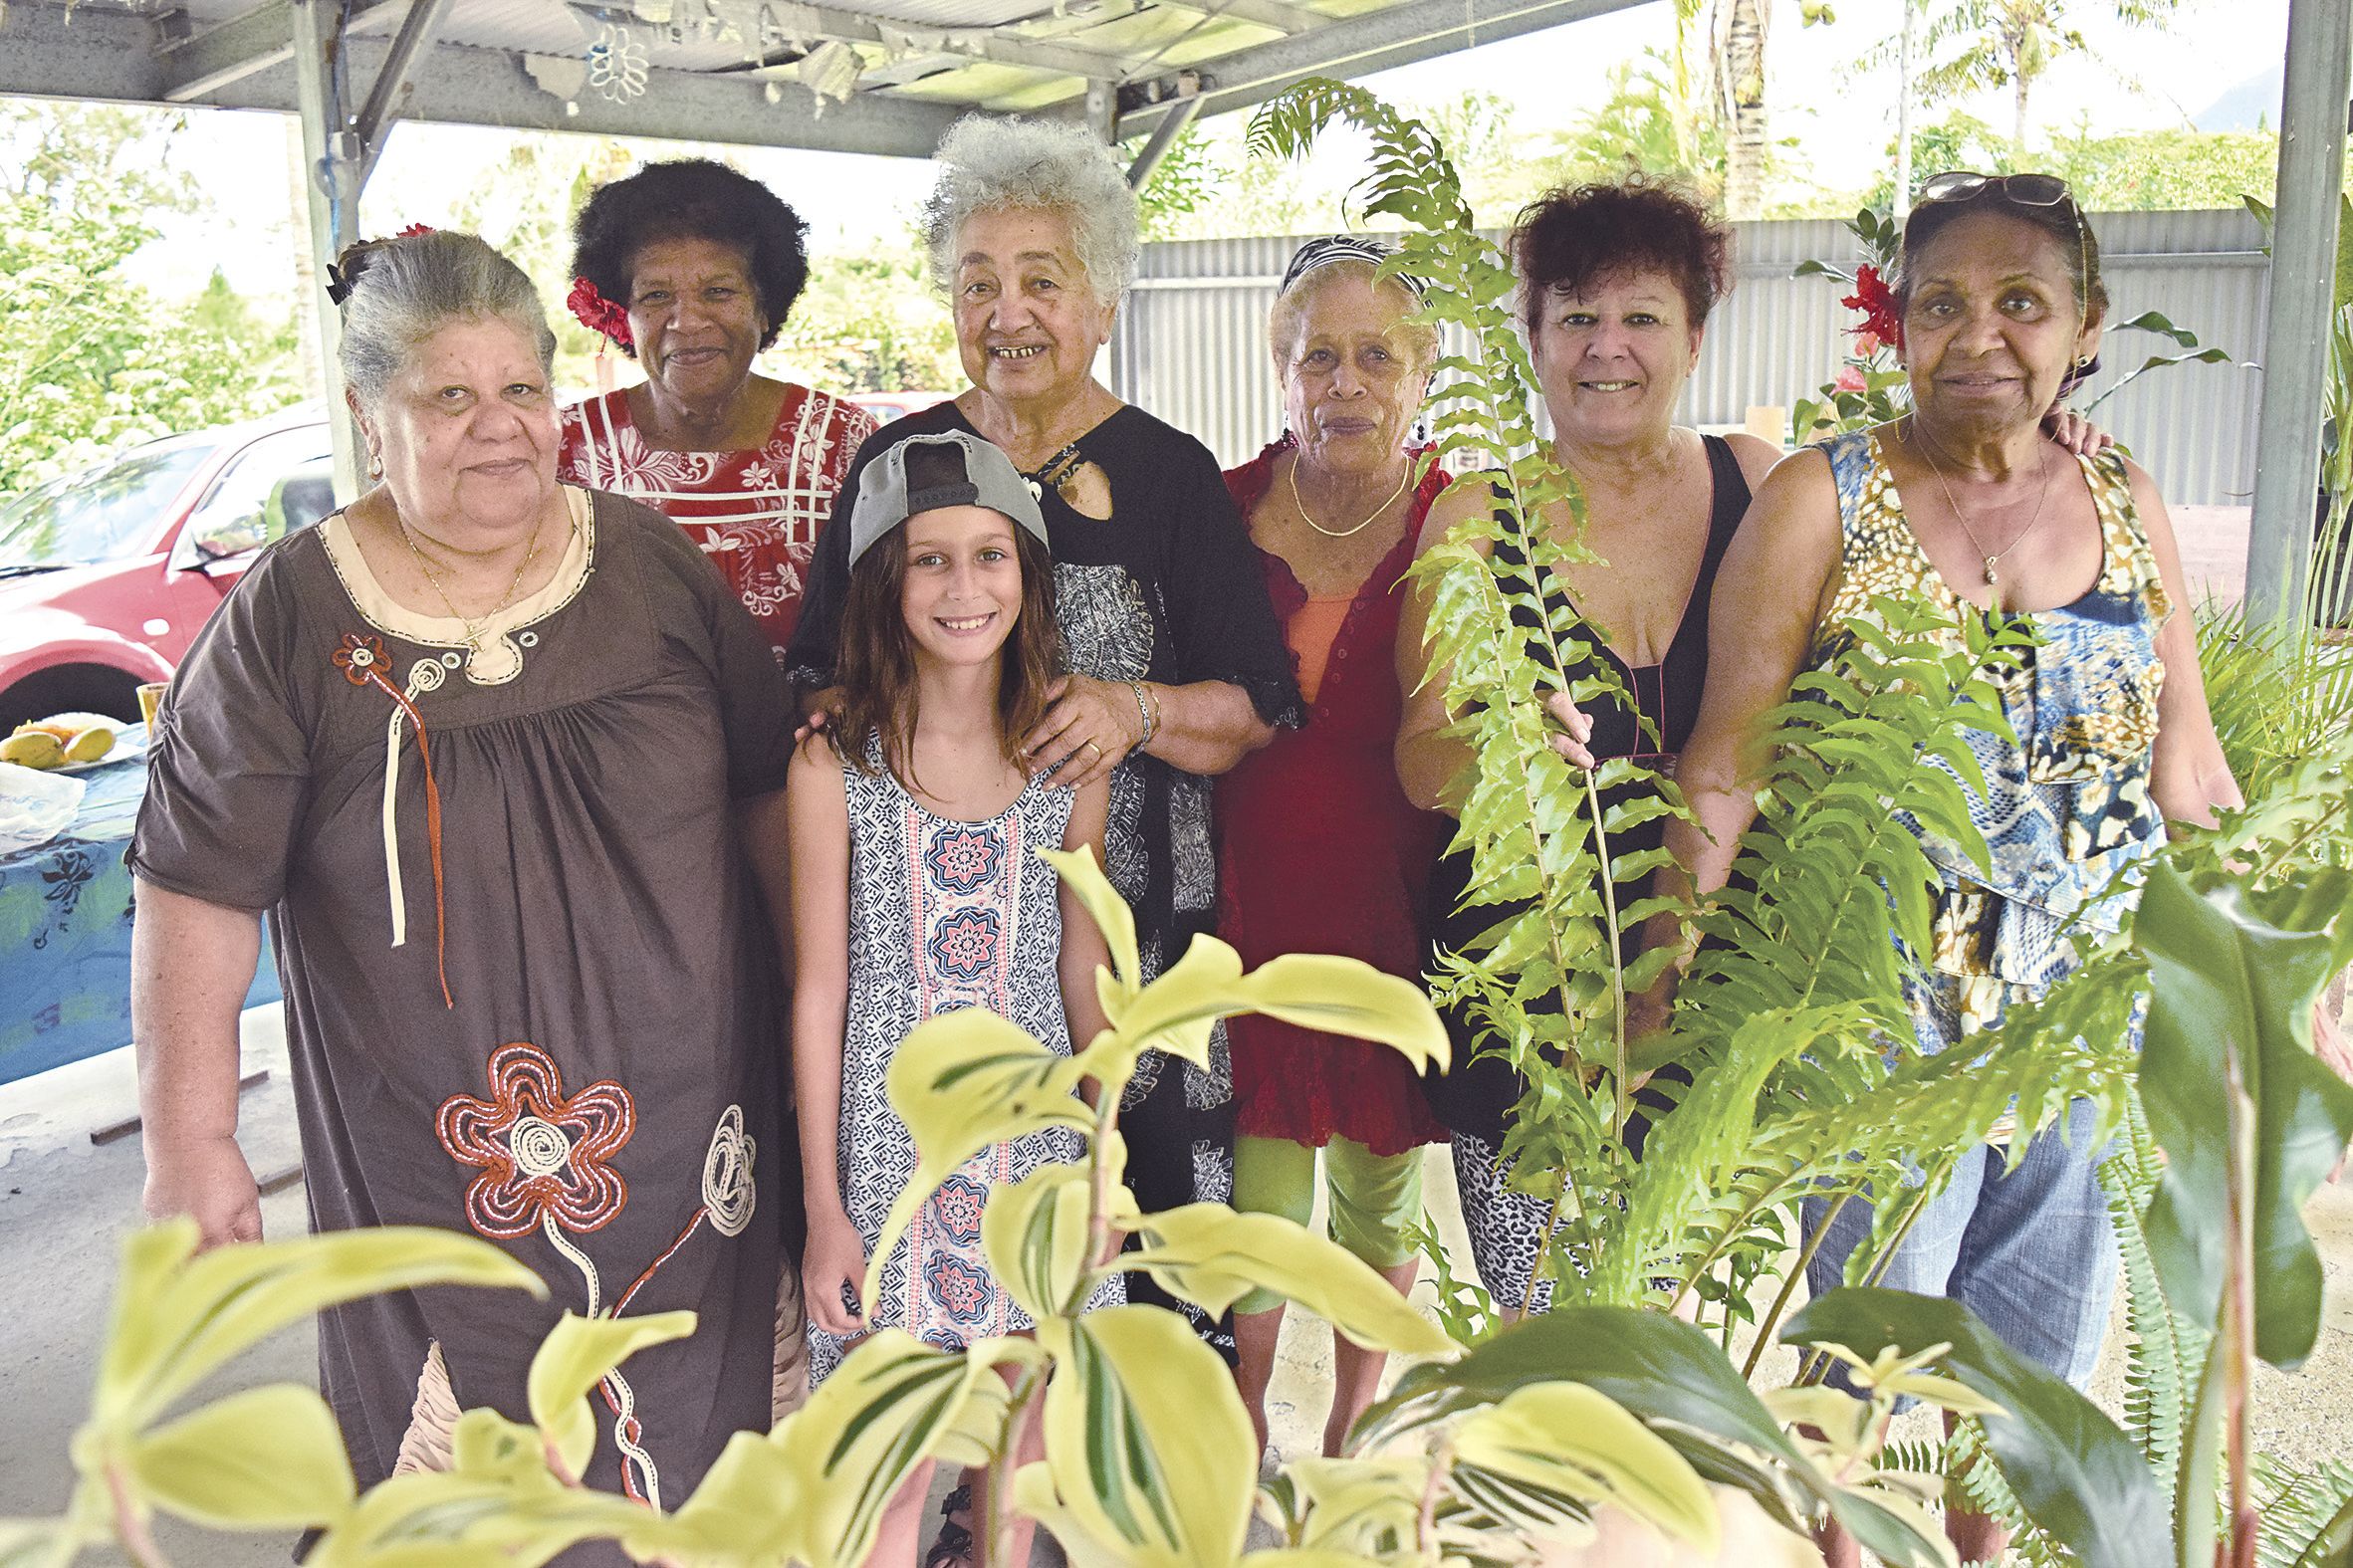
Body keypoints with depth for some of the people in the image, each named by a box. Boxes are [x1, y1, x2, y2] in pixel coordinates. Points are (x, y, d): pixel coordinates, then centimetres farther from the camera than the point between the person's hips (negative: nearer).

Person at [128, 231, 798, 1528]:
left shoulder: (653, 569, 0)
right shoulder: (290, 618, -7)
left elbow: (769, 788, 8)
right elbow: (198, 888, -5)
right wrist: (189, 1140, -6)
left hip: (687, 1133, 2)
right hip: (430, 1166, -2)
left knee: (693, 1449, 16)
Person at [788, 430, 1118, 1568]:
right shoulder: (834, 765, -10)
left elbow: (1082, 973, 7)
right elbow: (819, 994, -6)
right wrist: (823, 1208, -5)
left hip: (1033, 1131, 3)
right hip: (892, 1139, -3)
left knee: (1021, 1438, 16)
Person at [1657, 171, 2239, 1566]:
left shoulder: (2127, 504, 4)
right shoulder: (1824, 501, -8)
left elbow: (2191, 775, 9)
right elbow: (1725, 770, -10)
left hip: (2095, 1020, 4)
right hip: (1883, 1017, -4)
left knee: (2037, 1358, 18)